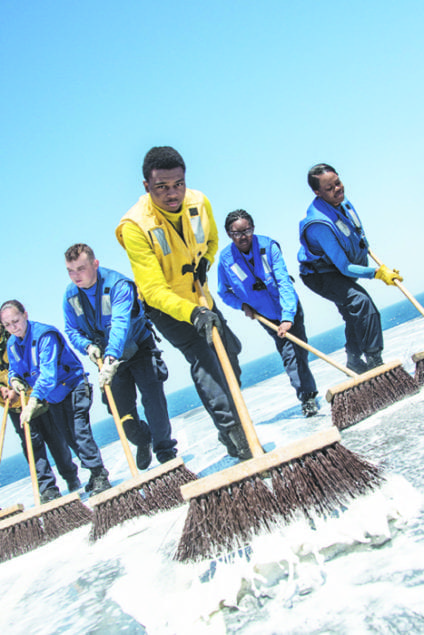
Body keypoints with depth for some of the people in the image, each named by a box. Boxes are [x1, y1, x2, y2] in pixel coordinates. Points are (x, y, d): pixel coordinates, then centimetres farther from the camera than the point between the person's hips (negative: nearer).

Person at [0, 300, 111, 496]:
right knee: (70, 439, 9)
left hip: (73, 389, -7)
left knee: (79, 432, -16)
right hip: (52, 398, 8)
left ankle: (99, 476, -6)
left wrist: (34, 399, -43)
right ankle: (95, 475, 20)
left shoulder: (45, 335, -25)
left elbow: (48, 372, -34)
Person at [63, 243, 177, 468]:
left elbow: (120, 324, -41)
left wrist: (111, 358, -54)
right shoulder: (70, 295, -7)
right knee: (122, 410, 4)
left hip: (138, 347, -5)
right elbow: (72, 330, 0)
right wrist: (88, 346, -21)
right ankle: (143, 442, 33)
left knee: (153, 401, -11)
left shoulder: (118, 285, -27)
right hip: (109, 357, 5)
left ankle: (166, 451, 9)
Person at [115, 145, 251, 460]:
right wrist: (192, 313, -50)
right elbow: (153, 290, -36)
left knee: (230, 349, 14)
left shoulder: (199, 202, -14)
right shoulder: (135, 227, -31)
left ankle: (232, 423, 36)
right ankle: (235, 436, -20)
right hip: (165, 306, -6)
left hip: (199, 297, 7)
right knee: (202, 358, -22)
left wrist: (205, 262, -13)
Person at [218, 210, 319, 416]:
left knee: (298, 351, -6)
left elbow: (284, 282, -25)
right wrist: (243, 305, -12)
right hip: (266, 316, 1)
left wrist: (288, 316, -34)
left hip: (289, 308, -1)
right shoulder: (226, 258, -14)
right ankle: (307, 397, 1)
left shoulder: (268, 246, -20)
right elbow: (224, 292, 3)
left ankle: (307, 394, 8)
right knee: (289, 356, -6)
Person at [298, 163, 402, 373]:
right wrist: (377, 272, -34)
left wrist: (363, 245, 25)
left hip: (342, 271, 9)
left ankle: (355, 360, 35)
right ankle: (373, 361, -26)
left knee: (354, 315, 17)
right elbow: (345, 268, -32)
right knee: (361, 301, -29)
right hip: (321, 276, -9)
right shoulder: (320, 224, -37)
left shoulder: (341, 201, -10)